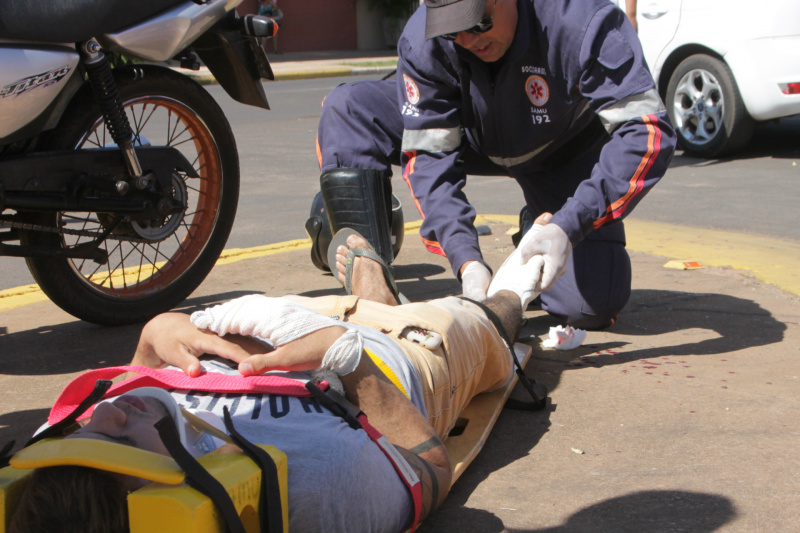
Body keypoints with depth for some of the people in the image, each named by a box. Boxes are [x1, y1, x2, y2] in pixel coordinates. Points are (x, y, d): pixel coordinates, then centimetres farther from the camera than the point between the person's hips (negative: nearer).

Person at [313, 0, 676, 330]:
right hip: (474, 140, 2)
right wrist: (466, 260, -39)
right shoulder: (421, 41, -28)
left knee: (591, 306, -18)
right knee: (347, 109, -22)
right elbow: (429, 155, -26)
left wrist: (567, 227, -47)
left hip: (566, 151, -2)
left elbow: (646, 129, -38)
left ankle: (540, 225, 17)